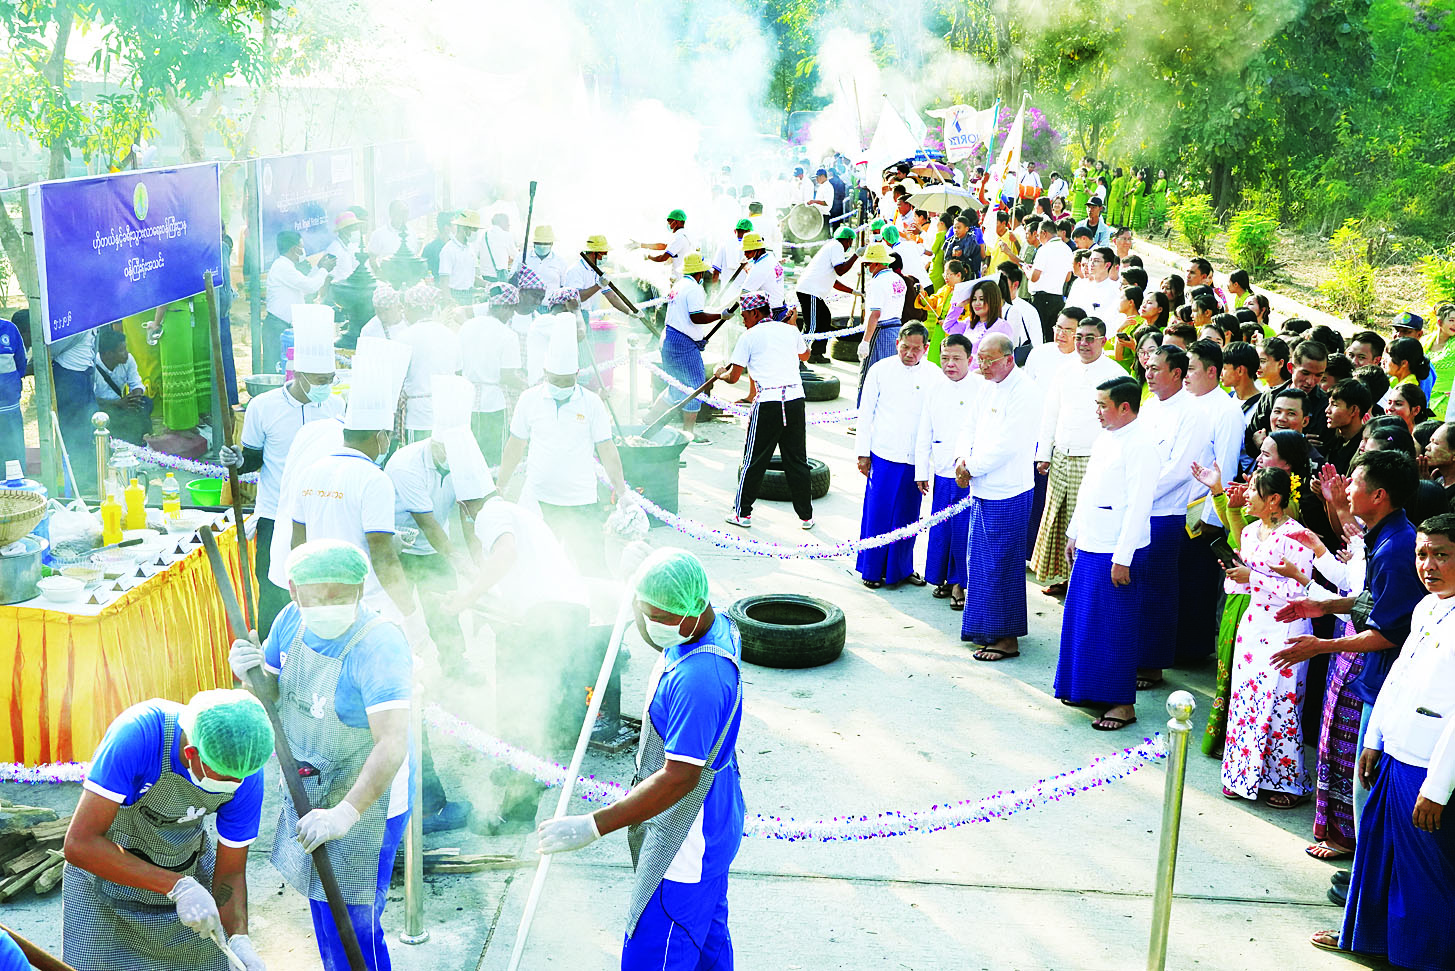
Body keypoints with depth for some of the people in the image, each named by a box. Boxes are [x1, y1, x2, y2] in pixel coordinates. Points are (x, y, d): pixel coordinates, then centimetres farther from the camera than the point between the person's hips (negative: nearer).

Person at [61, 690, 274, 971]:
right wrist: (178, 886, -39)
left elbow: (230, 874, -11)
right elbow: (79, 844, -36)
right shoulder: (138, 734, -35)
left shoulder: (246, 769, -22)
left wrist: (239, 939, -29)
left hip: (192, 869, 3)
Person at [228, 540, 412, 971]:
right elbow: (271, 693, 7)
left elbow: (393, 745, -36)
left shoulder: (377, 645, -30)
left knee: (351, 927, 0)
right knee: (322, 909, 27)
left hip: (366, 798, -8)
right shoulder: (293, 620, -8)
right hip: (311, 793, 8)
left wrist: (346, 814, -43)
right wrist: (251, 673, -16)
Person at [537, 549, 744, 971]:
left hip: (687, 839, -10)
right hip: (710, 824, 10)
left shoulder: (698, 679, -35)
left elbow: (679, 779, -32)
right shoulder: (716, 624, -3)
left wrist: (593, 826, -30)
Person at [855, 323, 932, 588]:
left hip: (915, 458, 2)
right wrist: (863, 453, 1)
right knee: (878, 512, 3)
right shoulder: (880, 370, 0)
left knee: (907, 515, 9)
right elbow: (866, 413, 3)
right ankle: (872, 569, 16)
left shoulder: (933, 375, 3)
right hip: (883, 455, -2)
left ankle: (902, 568, 24)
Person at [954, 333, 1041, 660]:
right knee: (979, 560, 16)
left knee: (1001, 565, -2)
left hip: (1008, 494, -9)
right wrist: (962, 458, -4)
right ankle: (983, 628, 29)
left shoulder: (1023, 392, -17)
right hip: (982, 490, 9)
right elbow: (969, 427, 14)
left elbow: (1006, 445, -22)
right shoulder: (989, 387, 11)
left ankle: (1007, 637, 8)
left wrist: (971, 468, -13)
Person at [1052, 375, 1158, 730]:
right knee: (1083, 621, 15)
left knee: (1115, 629, 0)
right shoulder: (1105, 437, 11)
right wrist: (1074, 533, 22)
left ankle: (1122, 703, 10)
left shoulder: (1140, 446, -17)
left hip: (1116, 553, -9)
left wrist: (1122, 558, -21)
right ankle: (1089, 690, 29)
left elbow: (1138, 506, -20)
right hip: (1089, 546, 9)